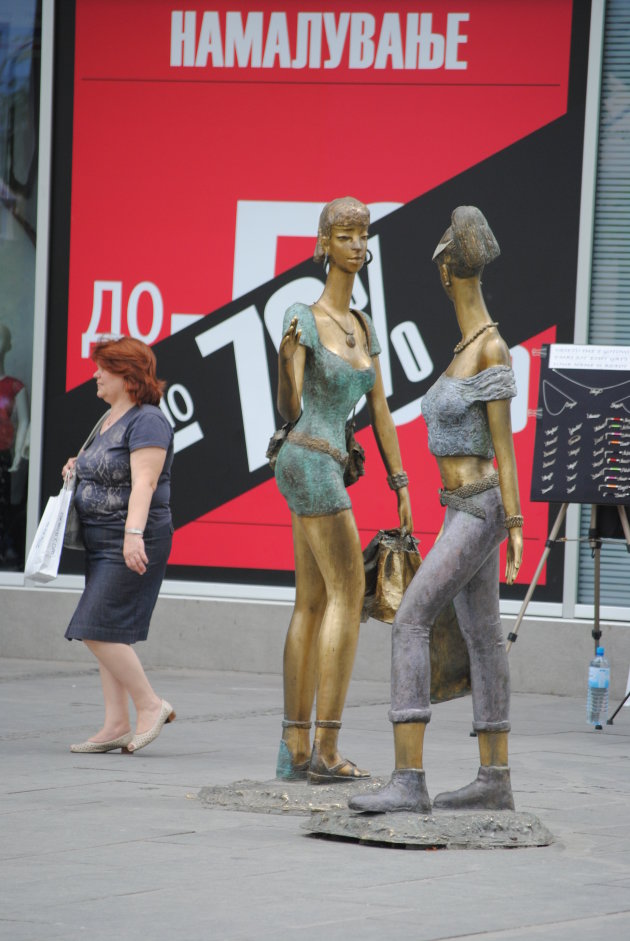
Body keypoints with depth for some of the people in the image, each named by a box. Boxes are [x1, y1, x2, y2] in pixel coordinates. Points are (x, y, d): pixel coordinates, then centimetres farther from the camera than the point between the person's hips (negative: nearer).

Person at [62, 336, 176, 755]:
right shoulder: (111, 418, 17)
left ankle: (151, 705, -4)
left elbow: (143, 482, -24)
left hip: (133, 544, -10)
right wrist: (78, 469, 11)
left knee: (99, 631, -14)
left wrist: (134, 533, -34)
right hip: (101, 542, 10)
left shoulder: (147, 421, -13)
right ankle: (117, 725, 8)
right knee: (109, 635, 7)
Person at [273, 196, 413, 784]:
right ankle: (326, 750, -13)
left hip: (325, 469, 9)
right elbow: (289, 409, -17)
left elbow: (380, 413, 17)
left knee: (312, 604, 7)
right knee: (347, 593, -11)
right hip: (310, 464, -9)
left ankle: (296, 748, 7)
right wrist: (286, 359, -37)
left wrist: (401, 487, 15)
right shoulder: (302, 319, -10)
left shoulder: (363, 328, 15)